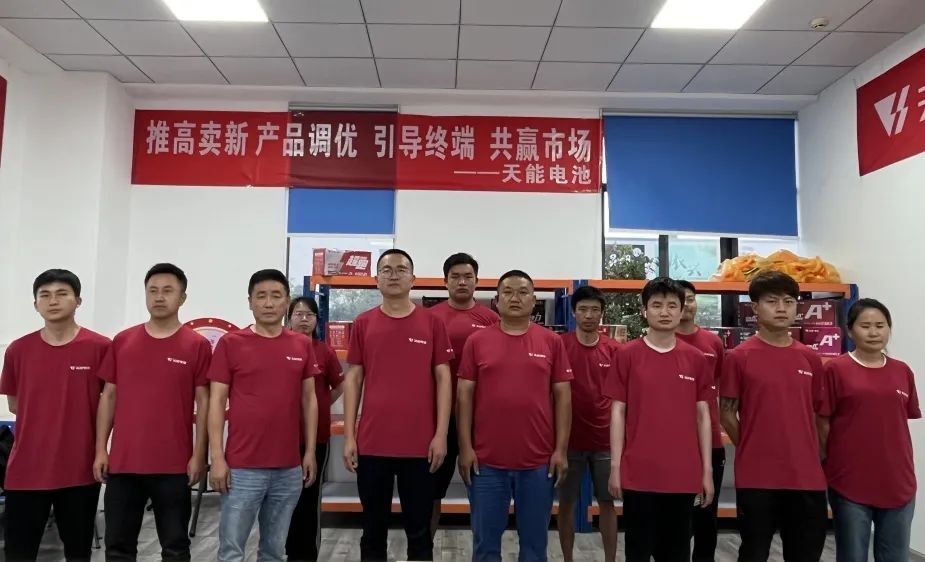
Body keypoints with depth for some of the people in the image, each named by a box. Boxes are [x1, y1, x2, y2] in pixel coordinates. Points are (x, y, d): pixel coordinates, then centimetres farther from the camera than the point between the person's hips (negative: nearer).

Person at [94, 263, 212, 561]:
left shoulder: (198, 345, -4)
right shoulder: (122, 341, 6)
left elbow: (203, 401, -3)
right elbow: (109, 396, 9)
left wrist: (199, 455, -7)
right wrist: (100, 449, 4)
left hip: (174, 465, -3)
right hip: (122, 462, 3)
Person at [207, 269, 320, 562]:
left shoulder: (302, 345, 5)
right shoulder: (230, 343, -3)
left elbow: (309, 399, 10)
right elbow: (216, 402, -3)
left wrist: (310, 450, 5)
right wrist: (217, 458, -8)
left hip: (289, 468, 3)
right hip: (242, 467, -3)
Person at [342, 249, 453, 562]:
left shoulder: (432, 323, 1)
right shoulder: (363, 324, 5)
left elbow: (443, 379, 1)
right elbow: (353, 380, 5)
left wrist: (441, 434, -5)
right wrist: (349, 436, 1)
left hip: (419, 444, -1)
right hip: (372, 443, 1)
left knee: (419, 529, 12)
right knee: (373, 528, 15)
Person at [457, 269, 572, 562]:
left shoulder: (552, 342, 2)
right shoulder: (476, 341, 1)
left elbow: (562, 396, 3)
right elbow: (465, 395, 1)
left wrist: (561, 450, -1)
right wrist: (465, 448, -3)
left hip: (539, 460, 1)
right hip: (486, 460, 0)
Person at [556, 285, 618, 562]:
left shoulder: (613, 349, 0)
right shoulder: (560, 345, -5)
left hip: (605, 439, 1)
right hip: (570, 438, -1)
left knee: (607, 502, 10)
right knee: (566, 501, 9)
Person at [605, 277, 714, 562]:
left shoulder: (695, 358, 4)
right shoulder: (627, 355, -3)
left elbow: (702, 415, 7)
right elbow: (618, 412, -1)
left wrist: (707, 469, 5)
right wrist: (615, 466, -4)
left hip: (683, 473, 2)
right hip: (638, 473, -2)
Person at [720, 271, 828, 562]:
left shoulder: (810, 359, 6)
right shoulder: (738, 357, -7)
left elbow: (817, 413, 14)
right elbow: (726, 414, -2)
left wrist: (811, 456, 10)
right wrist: (753, 450, 1)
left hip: (807, 476, 4)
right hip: (755, 476, -4)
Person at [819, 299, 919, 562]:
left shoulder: (903, 371, 6)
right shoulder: (836, 369, -7)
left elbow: (904, 422, 10)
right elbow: (823, 423, -4)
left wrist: (904, 468, 8)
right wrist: (832, 463, -3)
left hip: (897, 483, 4)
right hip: (849, 482, -4)